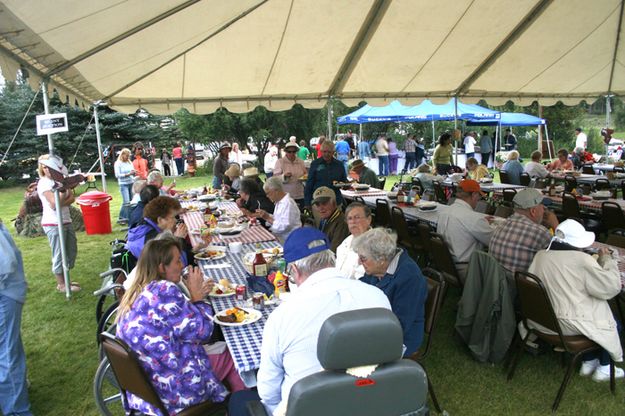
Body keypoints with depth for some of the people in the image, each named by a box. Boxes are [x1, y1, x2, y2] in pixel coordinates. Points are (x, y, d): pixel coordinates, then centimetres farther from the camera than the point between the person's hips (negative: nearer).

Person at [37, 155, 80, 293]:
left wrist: (60, 203, -16)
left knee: (72, 251, 15)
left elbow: (71, 198, 1)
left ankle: (64, 280, 29)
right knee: (60, 254, 1)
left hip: (66, 221, 8)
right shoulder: (44, 183, -12)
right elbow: (55, 204, -21)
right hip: (53, 224, -8)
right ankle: (61, 284, 14)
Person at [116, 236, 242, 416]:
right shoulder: (164, 290, -25)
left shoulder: (136, 292, 2)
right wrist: (197, 297, -6)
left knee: (222, 350, 21)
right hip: (173, 392, -8)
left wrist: (196, 296, 5)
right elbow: (201, 331, -18)